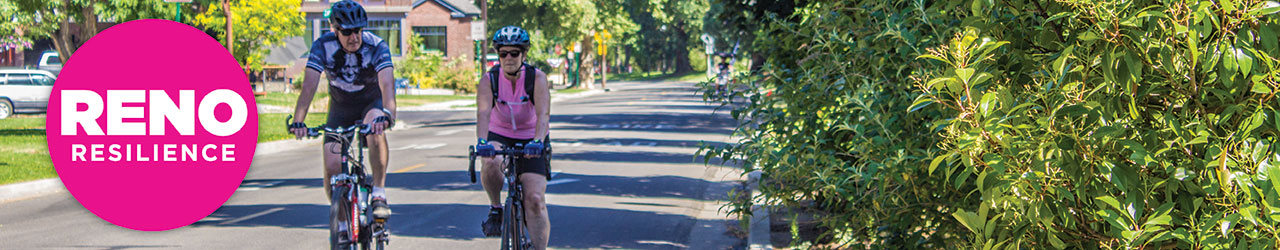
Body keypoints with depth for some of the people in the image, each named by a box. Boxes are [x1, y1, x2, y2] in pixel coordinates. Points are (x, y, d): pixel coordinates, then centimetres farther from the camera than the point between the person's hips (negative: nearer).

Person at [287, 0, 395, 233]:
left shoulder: (376, 46, -25)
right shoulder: (323, 46, -21)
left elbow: (387, 85, -40)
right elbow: (309, 86, -28)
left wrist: (388, 114, -59)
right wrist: (298, 121, -44)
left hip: (371, 104, -2)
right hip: (340, 108, 2)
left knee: (376, 129, -38)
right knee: (332, 167, -15)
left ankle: (378, 194, -25)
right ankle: (341, 219, 9)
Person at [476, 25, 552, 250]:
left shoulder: (537, 78, -18)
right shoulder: (489, 80, -15)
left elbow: (543, 114, -31)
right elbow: (483, 113, -30)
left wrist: (537, 141, -50)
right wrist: (482, 142, -49)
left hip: (530, 140, -1)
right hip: (500, 136, 1)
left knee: (535, 200, -13)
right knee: (491, 164, -34)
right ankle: (496, 209, -8)